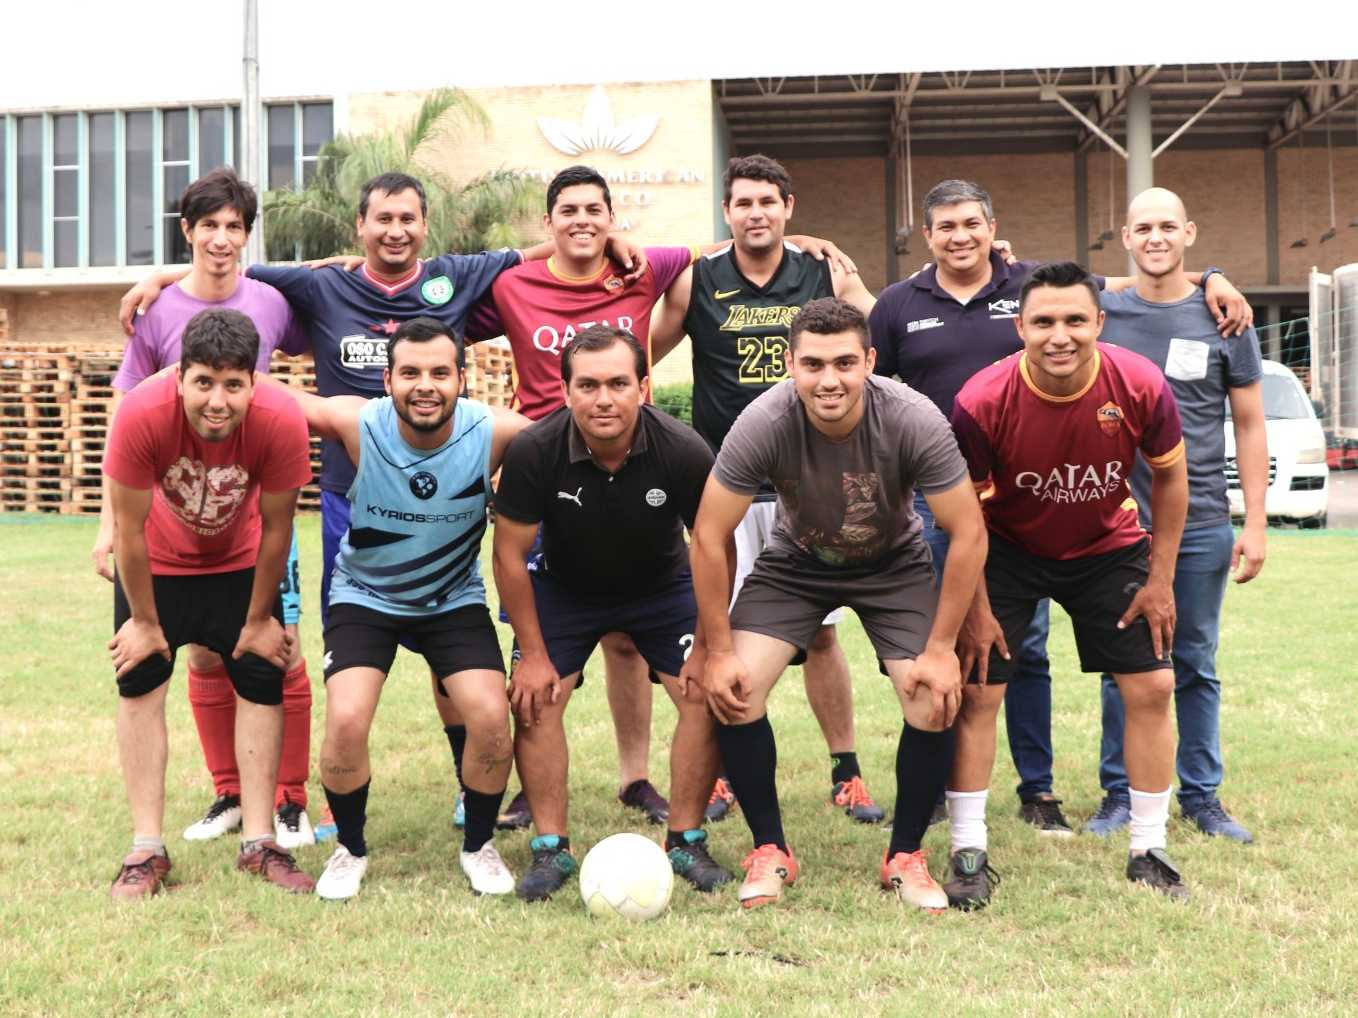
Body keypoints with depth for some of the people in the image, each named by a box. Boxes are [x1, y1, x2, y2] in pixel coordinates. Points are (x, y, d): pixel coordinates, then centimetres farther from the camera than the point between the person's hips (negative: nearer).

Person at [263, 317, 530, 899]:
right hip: (364, 596, -1)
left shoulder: (493, 433, -24)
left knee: (491, 719, -16)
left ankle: (478, 846, 13)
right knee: (346, 720, -19)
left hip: (455, 599, 1)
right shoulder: (359, 425, -25)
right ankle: (350, 849, 10)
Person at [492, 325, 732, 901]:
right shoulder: (533, 452, -29)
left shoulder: (684, 452, -29)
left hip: (660, 587, 0)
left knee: (707, 695, -13)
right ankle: (550, 848, 0)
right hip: (563, 587, 0)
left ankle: (685, 842, 3)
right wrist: (533, 654, -14)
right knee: (535, 698, -14)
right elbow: (510, 554, -16)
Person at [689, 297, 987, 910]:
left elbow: (968, 535, -20)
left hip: (894, 564, 0)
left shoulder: (914, 420, -31)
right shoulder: (764, 424, -30)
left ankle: (905, 857, 6)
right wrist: (717, 649, -17)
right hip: (795, 562, 1)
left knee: (936, 702, -18)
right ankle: (770, 852, 3)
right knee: (733, 690, -18)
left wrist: (941, 649, -20)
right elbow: (708, 538, -18)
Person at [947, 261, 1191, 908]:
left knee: (1151, 687, 0)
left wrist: (1160, 579, -4)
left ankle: (1148, 853, 15)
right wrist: (976, 608, -13)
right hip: (1008, 550, -2)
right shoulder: (981, 403, -29)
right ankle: (969, 855, 6)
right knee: (975, 691, -7)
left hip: (1108, 548, 2)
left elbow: (1169, 475, -5)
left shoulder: (1140, 386, -24)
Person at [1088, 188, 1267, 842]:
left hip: (1201, 525, 0)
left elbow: (1250, 427, 4)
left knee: (1196, 667, 8)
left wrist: (1255, 524, -1)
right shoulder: (1101, 314, 2)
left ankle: (1201, 796, 18)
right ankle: (1119, 794, 16)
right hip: (1118, 524, 0)